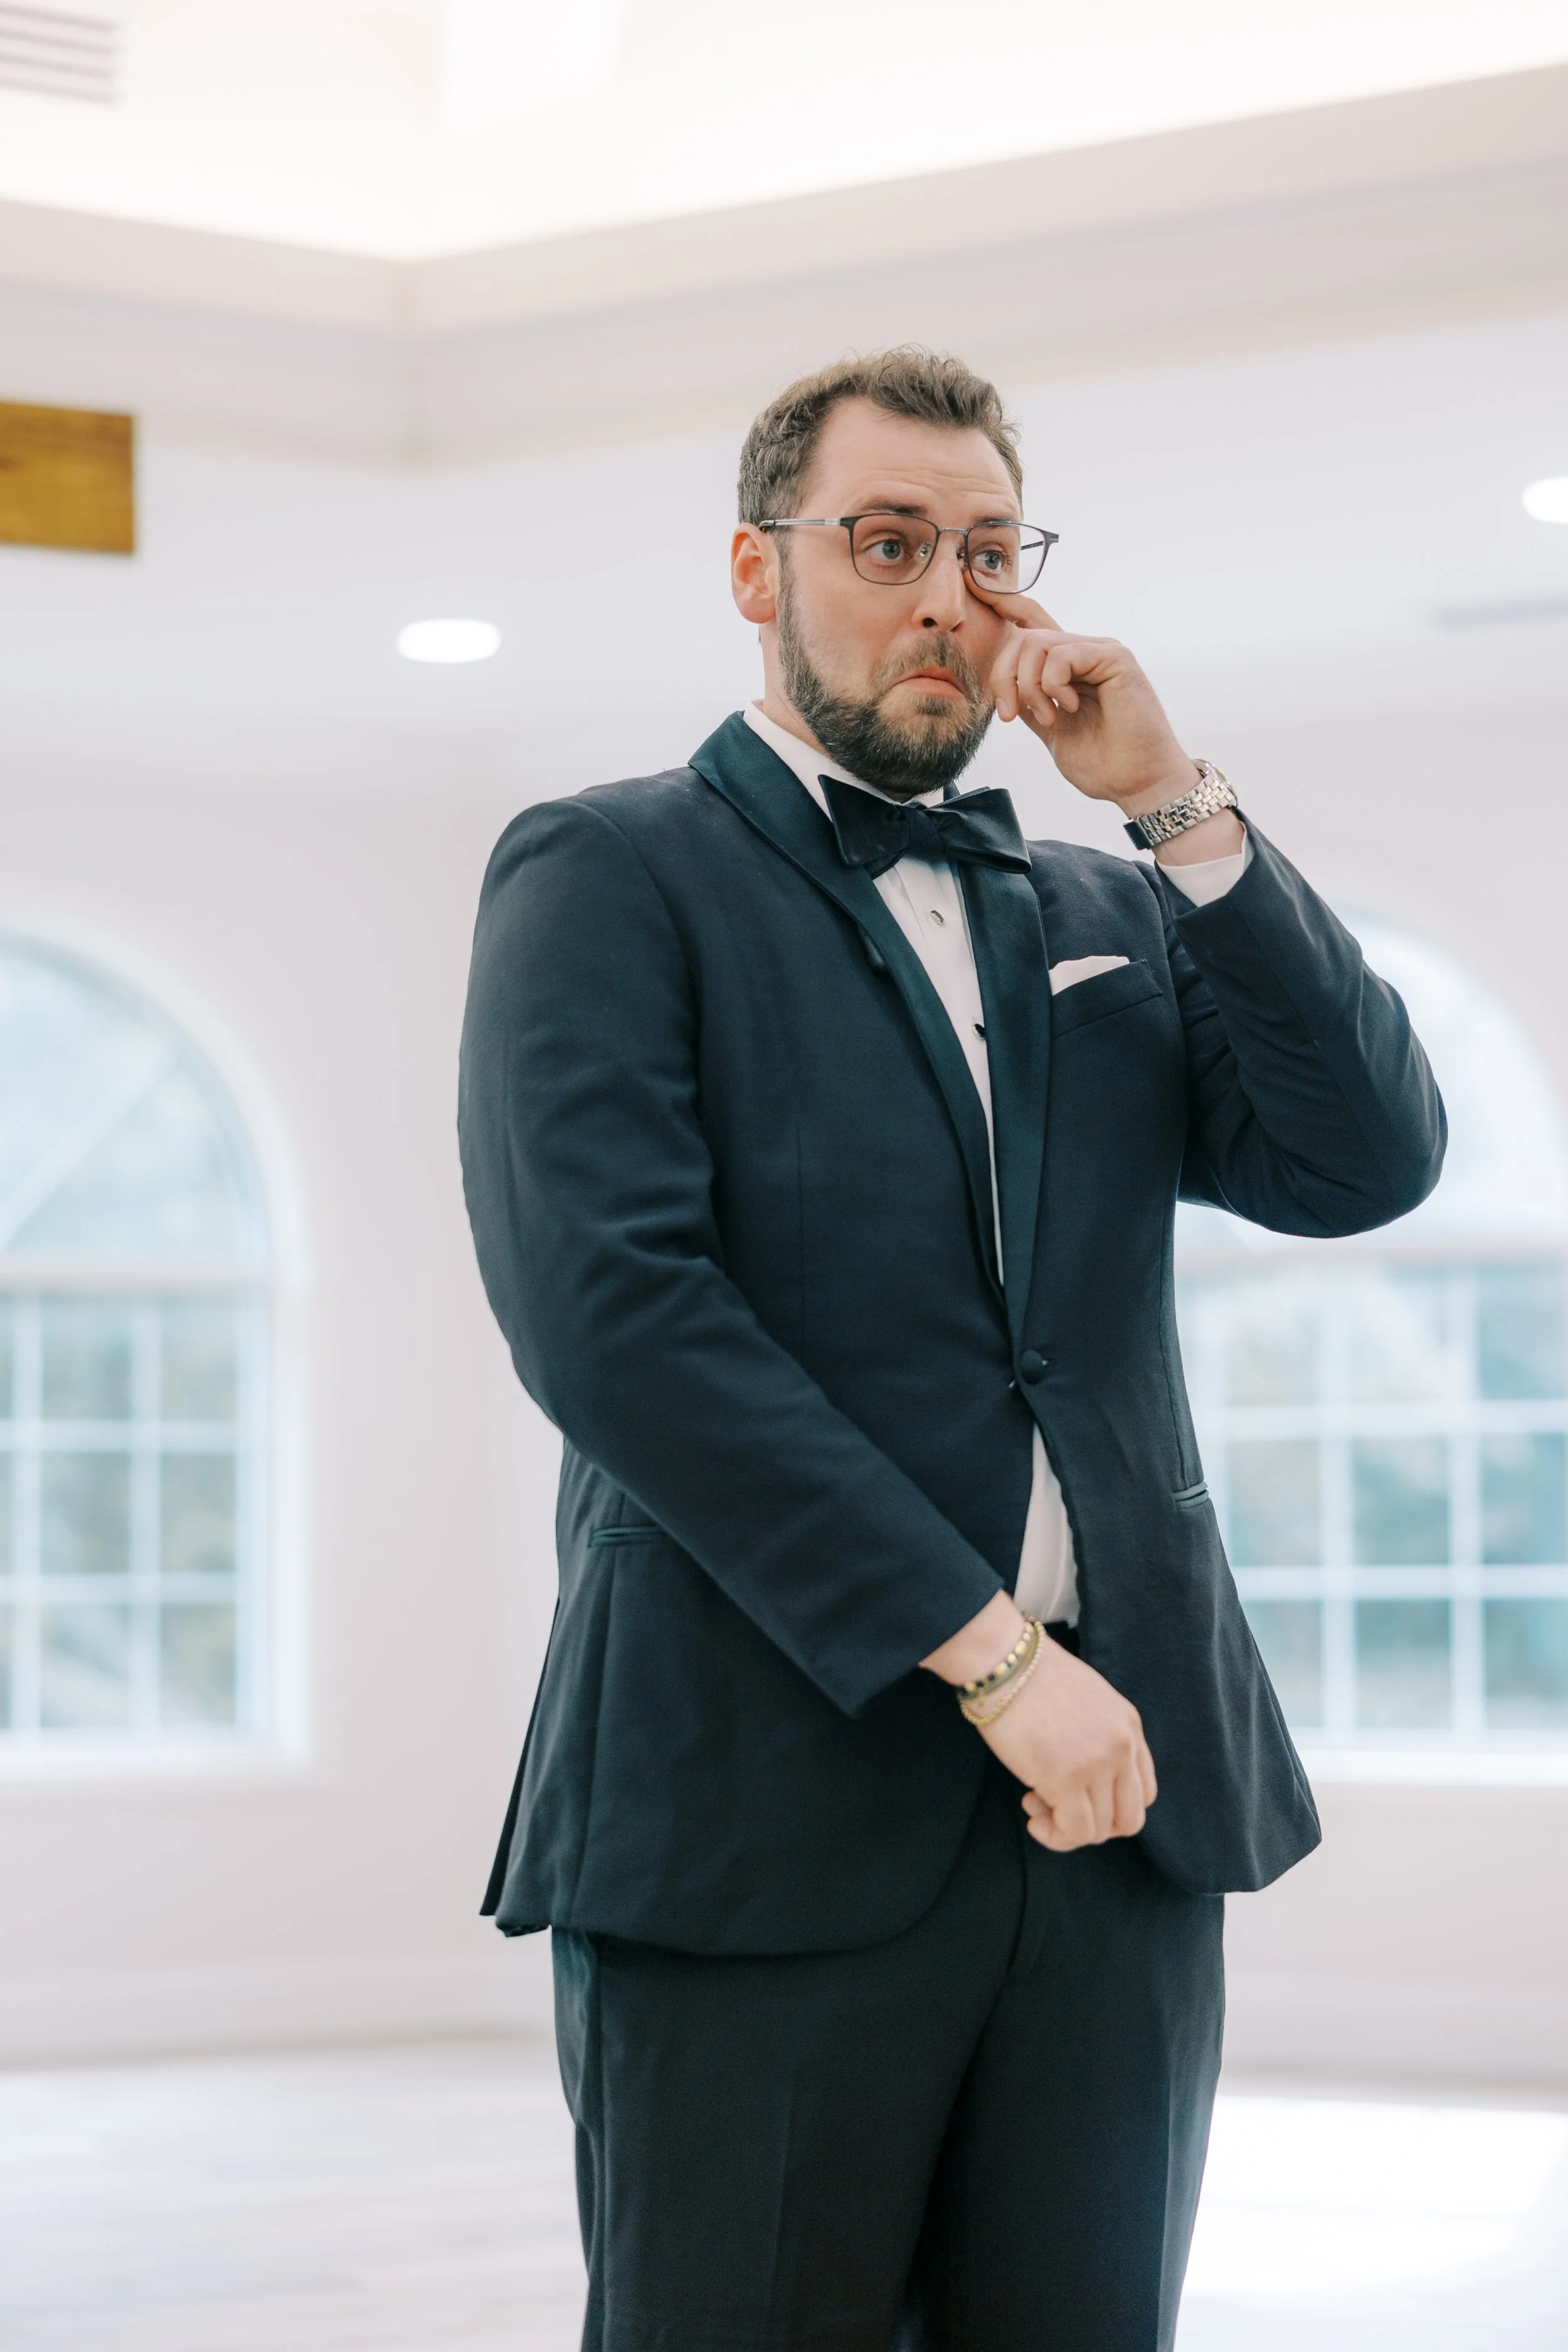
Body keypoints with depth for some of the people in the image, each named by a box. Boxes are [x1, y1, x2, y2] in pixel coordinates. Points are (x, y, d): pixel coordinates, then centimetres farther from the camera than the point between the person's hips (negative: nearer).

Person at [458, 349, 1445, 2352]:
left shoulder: (1109, 920, 20)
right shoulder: (607, 876, 2)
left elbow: (1371, 1164, 6)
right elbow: (605, 1305, -12)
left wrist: (1177, 808, 1)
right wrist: (987, 1654, -15)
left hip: (1115, 1791, 5)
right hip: (772, 1811, -5)